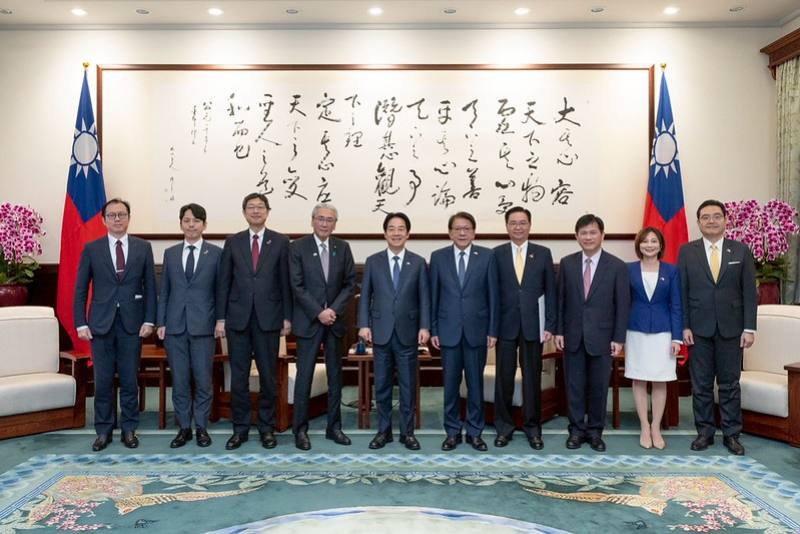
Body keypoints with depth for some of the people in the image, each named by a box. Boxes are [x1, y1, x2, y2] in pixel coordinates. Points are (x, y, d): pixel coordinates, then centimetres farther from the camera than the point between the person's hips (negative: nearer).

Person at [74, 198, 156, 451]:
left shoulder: (143, 248, 4)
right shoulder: (91, 249, 3)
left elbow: (150, 287, 5)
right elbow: (80, 290, 4)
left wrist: (149, 320, -2)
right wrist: (81, 323, -2)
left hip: (132, 323, 0)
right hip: (101, 324, 0)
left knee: (130, 380, 6)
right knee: (103, 381, 5)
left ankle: (129, 429, 19)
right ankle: (103, 430, 18)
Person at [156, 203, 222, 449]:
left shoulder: (216, 253, 2)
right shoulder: (170, 253, 10)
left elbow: (220, 291, 2)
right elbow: (164, 291, 10)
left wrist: (221, 321, -3)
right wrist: (161, 322, 4)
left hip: (203, 326, -2)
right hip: (175, 326, 2)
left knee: (203, 379, 3)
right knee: (179, 380, 7)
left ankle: (201, 427, 17)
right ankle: (184, 427, 19)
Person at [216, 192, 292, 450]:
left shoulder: (280, 242, 4)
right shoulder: (233, 242, 8)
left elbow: (286, 282, 2)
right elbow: (224, 282, 6)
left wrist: (287, 317, -2)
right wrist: (221, 318, 1)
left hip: (268, 318, -1)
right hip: (238, 318, 1)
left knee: (268, 375, 6)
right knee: (239, 376, 6)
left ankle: (267, 428, 18)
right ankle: (240, 428, 17)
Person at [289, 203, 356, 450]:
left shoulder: (343, 247, 5)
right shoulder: (298, 247, -3)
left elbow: (350, 283, 3)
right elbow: (297, 286, -8)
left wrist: (334, 310, -9)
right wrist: (319, 313, -13)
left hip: (335, 319, 3)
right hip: (309, 321, -3)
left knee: (335, 376, 9)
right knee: (304, 376, 0)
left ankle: (334, 427, 19)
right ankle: (300, 429, 10)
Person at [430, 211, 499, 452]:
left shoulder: (487, 256, 0)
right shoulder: (438, 257, 3)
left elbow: (493, 295, 1)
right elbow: (433, 296, 4)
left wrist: (493, 330, -2)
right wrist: (433, 329, 1)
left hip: (477, 330, 0)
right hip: (448, 330, 1)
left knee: (475, 383, 7)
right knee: (450, 384, 7)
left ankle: (475, 432, 20)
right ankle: (452, 432, 19)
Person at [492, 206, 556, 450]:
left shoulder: (543, 253, 5)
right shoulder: (496, 254, 3)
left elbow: (550, 291, 4)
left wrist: (550, 325, -2)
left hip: (533, 325, 0)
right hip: (505, 326, 0)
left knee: (532, 378, 7)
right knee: (504, 378, 6)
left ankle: (533, 427, 20)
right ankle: (504, 427, 19)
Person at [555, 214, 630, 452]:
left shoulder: (617, 266, -3)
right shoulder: (566, 263, 3)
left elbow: (622, 305, -3)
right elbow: (560, 300, 5)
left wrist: (618, 338, -6)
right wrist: (559, 331, -1)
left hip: (602, 336, -1)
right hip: (573, 336, 2)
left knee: (599, 387, 7)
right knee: (574, 386, 8)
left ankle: (595, 431, 22)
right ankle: (577, 430, 20)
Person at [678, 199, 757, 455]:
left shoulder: (741, 250, 3)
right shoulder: (687, 251, 2)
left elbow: (749, 292, 1)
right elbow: (682, 292, 1)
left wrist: (749, 328, -5)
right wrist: (684, 326, -5)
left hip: (731, 328, 0)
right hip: (699, 329, 0)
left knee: (730, 384, 7)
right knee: (701, 385, 7)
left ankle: (731, 434, 18)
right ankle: (705, 432, 18)